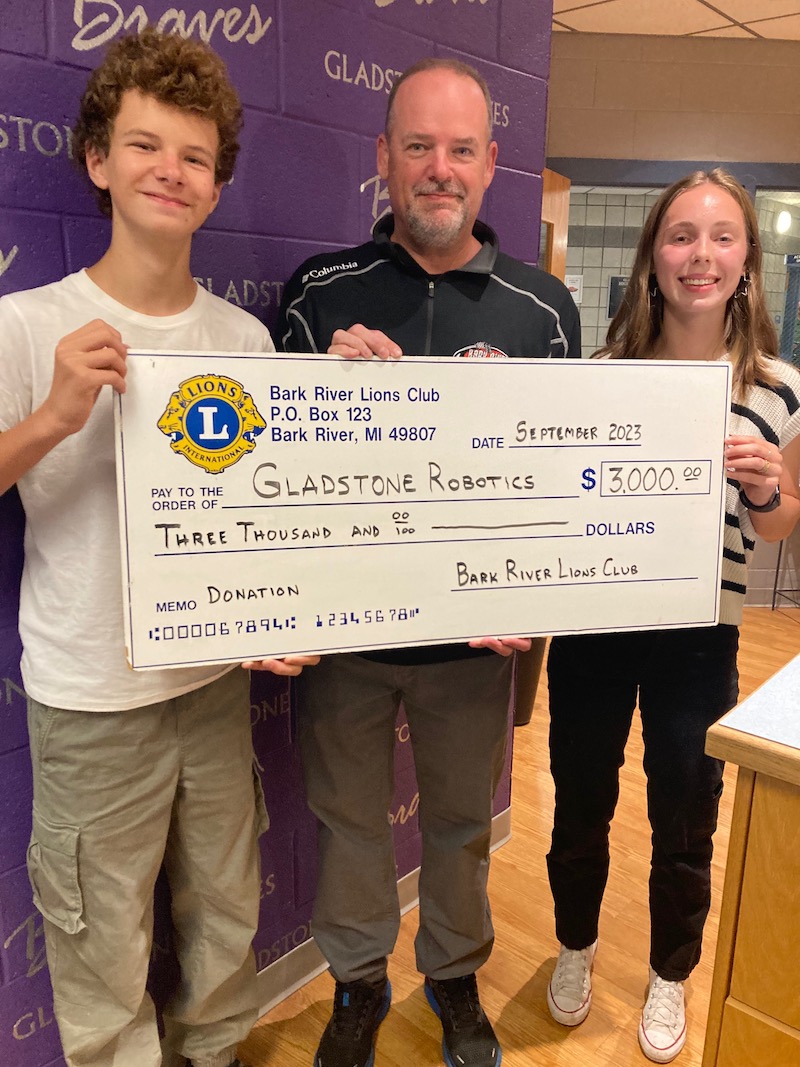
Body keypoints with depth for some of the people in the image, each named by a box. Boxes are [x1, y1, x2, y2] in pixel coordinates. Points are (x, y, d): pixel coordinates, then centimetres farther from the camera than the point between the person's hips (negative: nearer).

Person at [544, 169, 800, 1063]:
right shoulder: (602, 372, -4)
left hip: (700, 639, 0)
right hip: (591, 627, 1)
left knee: (683, 826, 17)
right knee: (579, 807, 18)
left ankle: (669, 976, 46)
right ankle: (575, 947, 47)